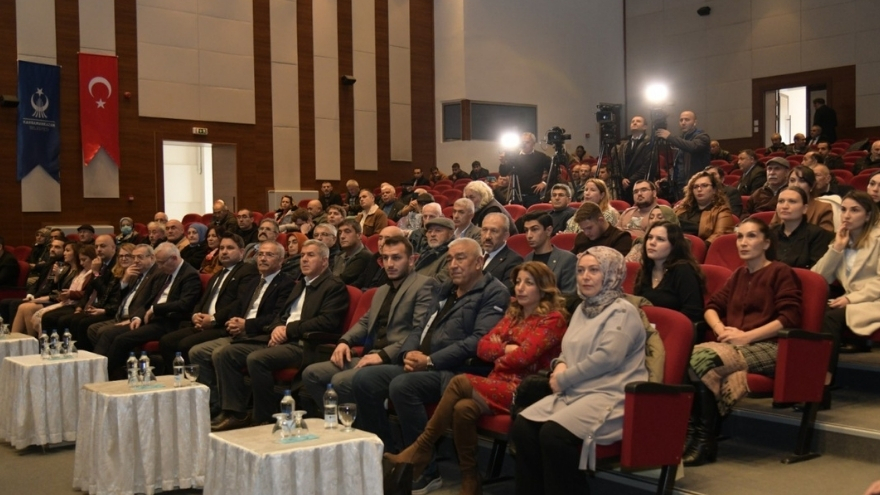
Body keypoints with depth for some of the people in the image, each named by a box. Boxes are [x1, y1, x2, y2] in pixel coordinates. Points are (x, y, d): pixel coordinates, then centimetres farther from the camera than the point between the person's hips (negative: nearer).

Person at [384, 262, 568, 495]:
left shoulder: (553, 319, -3)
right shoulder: (514, 313, 20)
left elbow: (523, 356, -14)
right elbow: (483, 347, 11)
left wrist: (499, 357, 3)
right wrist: (506, 349, -5)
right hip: (499, 386, 6)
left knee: (461, 382, -26)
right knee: (463, 408, -27)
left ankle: (421, 450, -15)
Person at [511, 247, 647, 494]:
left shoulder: (622, 311, -6)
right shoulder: (583, 309, 21)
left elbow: (607, 357, -18)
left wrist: (564, 379, -13)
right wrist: (560, 365, 3)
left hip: (610, 396, -8)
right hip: (575, 392, 8)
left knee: (554, 434, -31)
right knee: (522, 426, -16)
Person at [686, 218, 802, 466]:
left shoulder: (781, 272, 4)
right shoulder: (738, 274, 24)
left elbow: (790, 318, -8)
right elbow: (712, 306, 22)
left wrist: (747, 336, -15)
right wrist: (721, 329, -1)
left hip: (767, 348, -6)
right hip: (733, 346, 6)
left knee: (703, 357, -33)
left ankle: (705, 439, -24)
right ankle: (692, 431, -28)